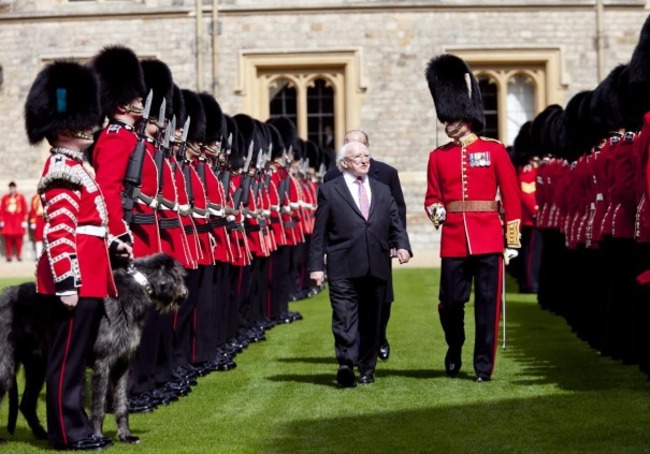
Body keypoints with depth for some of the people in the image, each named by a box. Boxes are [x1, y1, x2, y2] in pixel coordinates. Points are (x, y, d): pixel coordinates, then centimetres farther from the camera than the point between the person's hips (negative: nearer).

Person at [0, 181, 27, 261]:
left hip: (18, 222, -1)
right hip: (8, 222, 1)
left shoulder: (21, 197, 5)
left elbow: (25, 210, 3)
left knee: (18, 239, -3)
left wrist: (24, 221, -2)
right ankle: (9, 256, 0)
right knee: (8, 239, -3)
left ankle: (19, 255, 2)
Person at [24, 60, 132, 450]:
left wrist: (112, 244, 15)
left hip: (91, 278, 10)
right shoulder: (62, 171, -15)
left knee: (79, 353, 14)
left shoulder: (76, 166, 17)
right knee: (68, 356, -3)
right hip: (76, 279, -10)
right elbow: (58, 232, -22)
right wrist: (67, 282, -25)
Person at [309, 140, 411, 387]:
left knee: (371, 321, 9)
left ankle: (367, 369, 18)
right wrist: (316, 265, -3)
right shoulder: (329, 191, 6)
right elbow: (319, 232, 3)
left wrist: (402, 245, -5)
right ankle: (346, 365, -24)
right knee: (345, 318, -14)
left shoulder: (382, 191, 18)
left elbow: (395, 224, 16)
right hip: (343, 268, -4)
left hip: (377, 267, 4)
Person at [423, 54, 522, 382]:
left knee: (487, 303, 0)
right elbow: (432, 197, 14)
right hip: (453, 240, 2)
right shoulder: (438, 156, 9)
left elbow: (511, 197, 3)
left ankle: (484, 364, 8)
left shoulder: (495, 151, 2)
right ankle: (454, 349, 28)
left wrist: (512, 240, -1)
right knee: (451, 302, 2)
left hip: (488, 240, -2)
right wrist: (435, 211, -9)